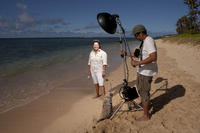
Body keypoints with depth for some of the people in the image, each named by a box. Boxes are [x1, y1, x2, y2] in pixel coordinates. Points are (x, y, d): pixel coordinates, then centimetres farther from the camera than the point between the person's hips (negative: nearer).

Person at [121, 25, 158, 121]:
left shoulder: (149, 41, -21)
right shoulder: (144, 41, 11)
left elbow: (154, 57, -32)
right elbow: (140, 54, 22)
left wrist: (137, 63, -31)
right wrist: (127, 54, 18)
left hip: (146, 72, -10)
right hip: (142, 71, 10)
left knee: (144, 92, -1)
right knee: (140, 89, 26)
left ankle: (146, 116, 13)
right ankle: (144, 104, 49)